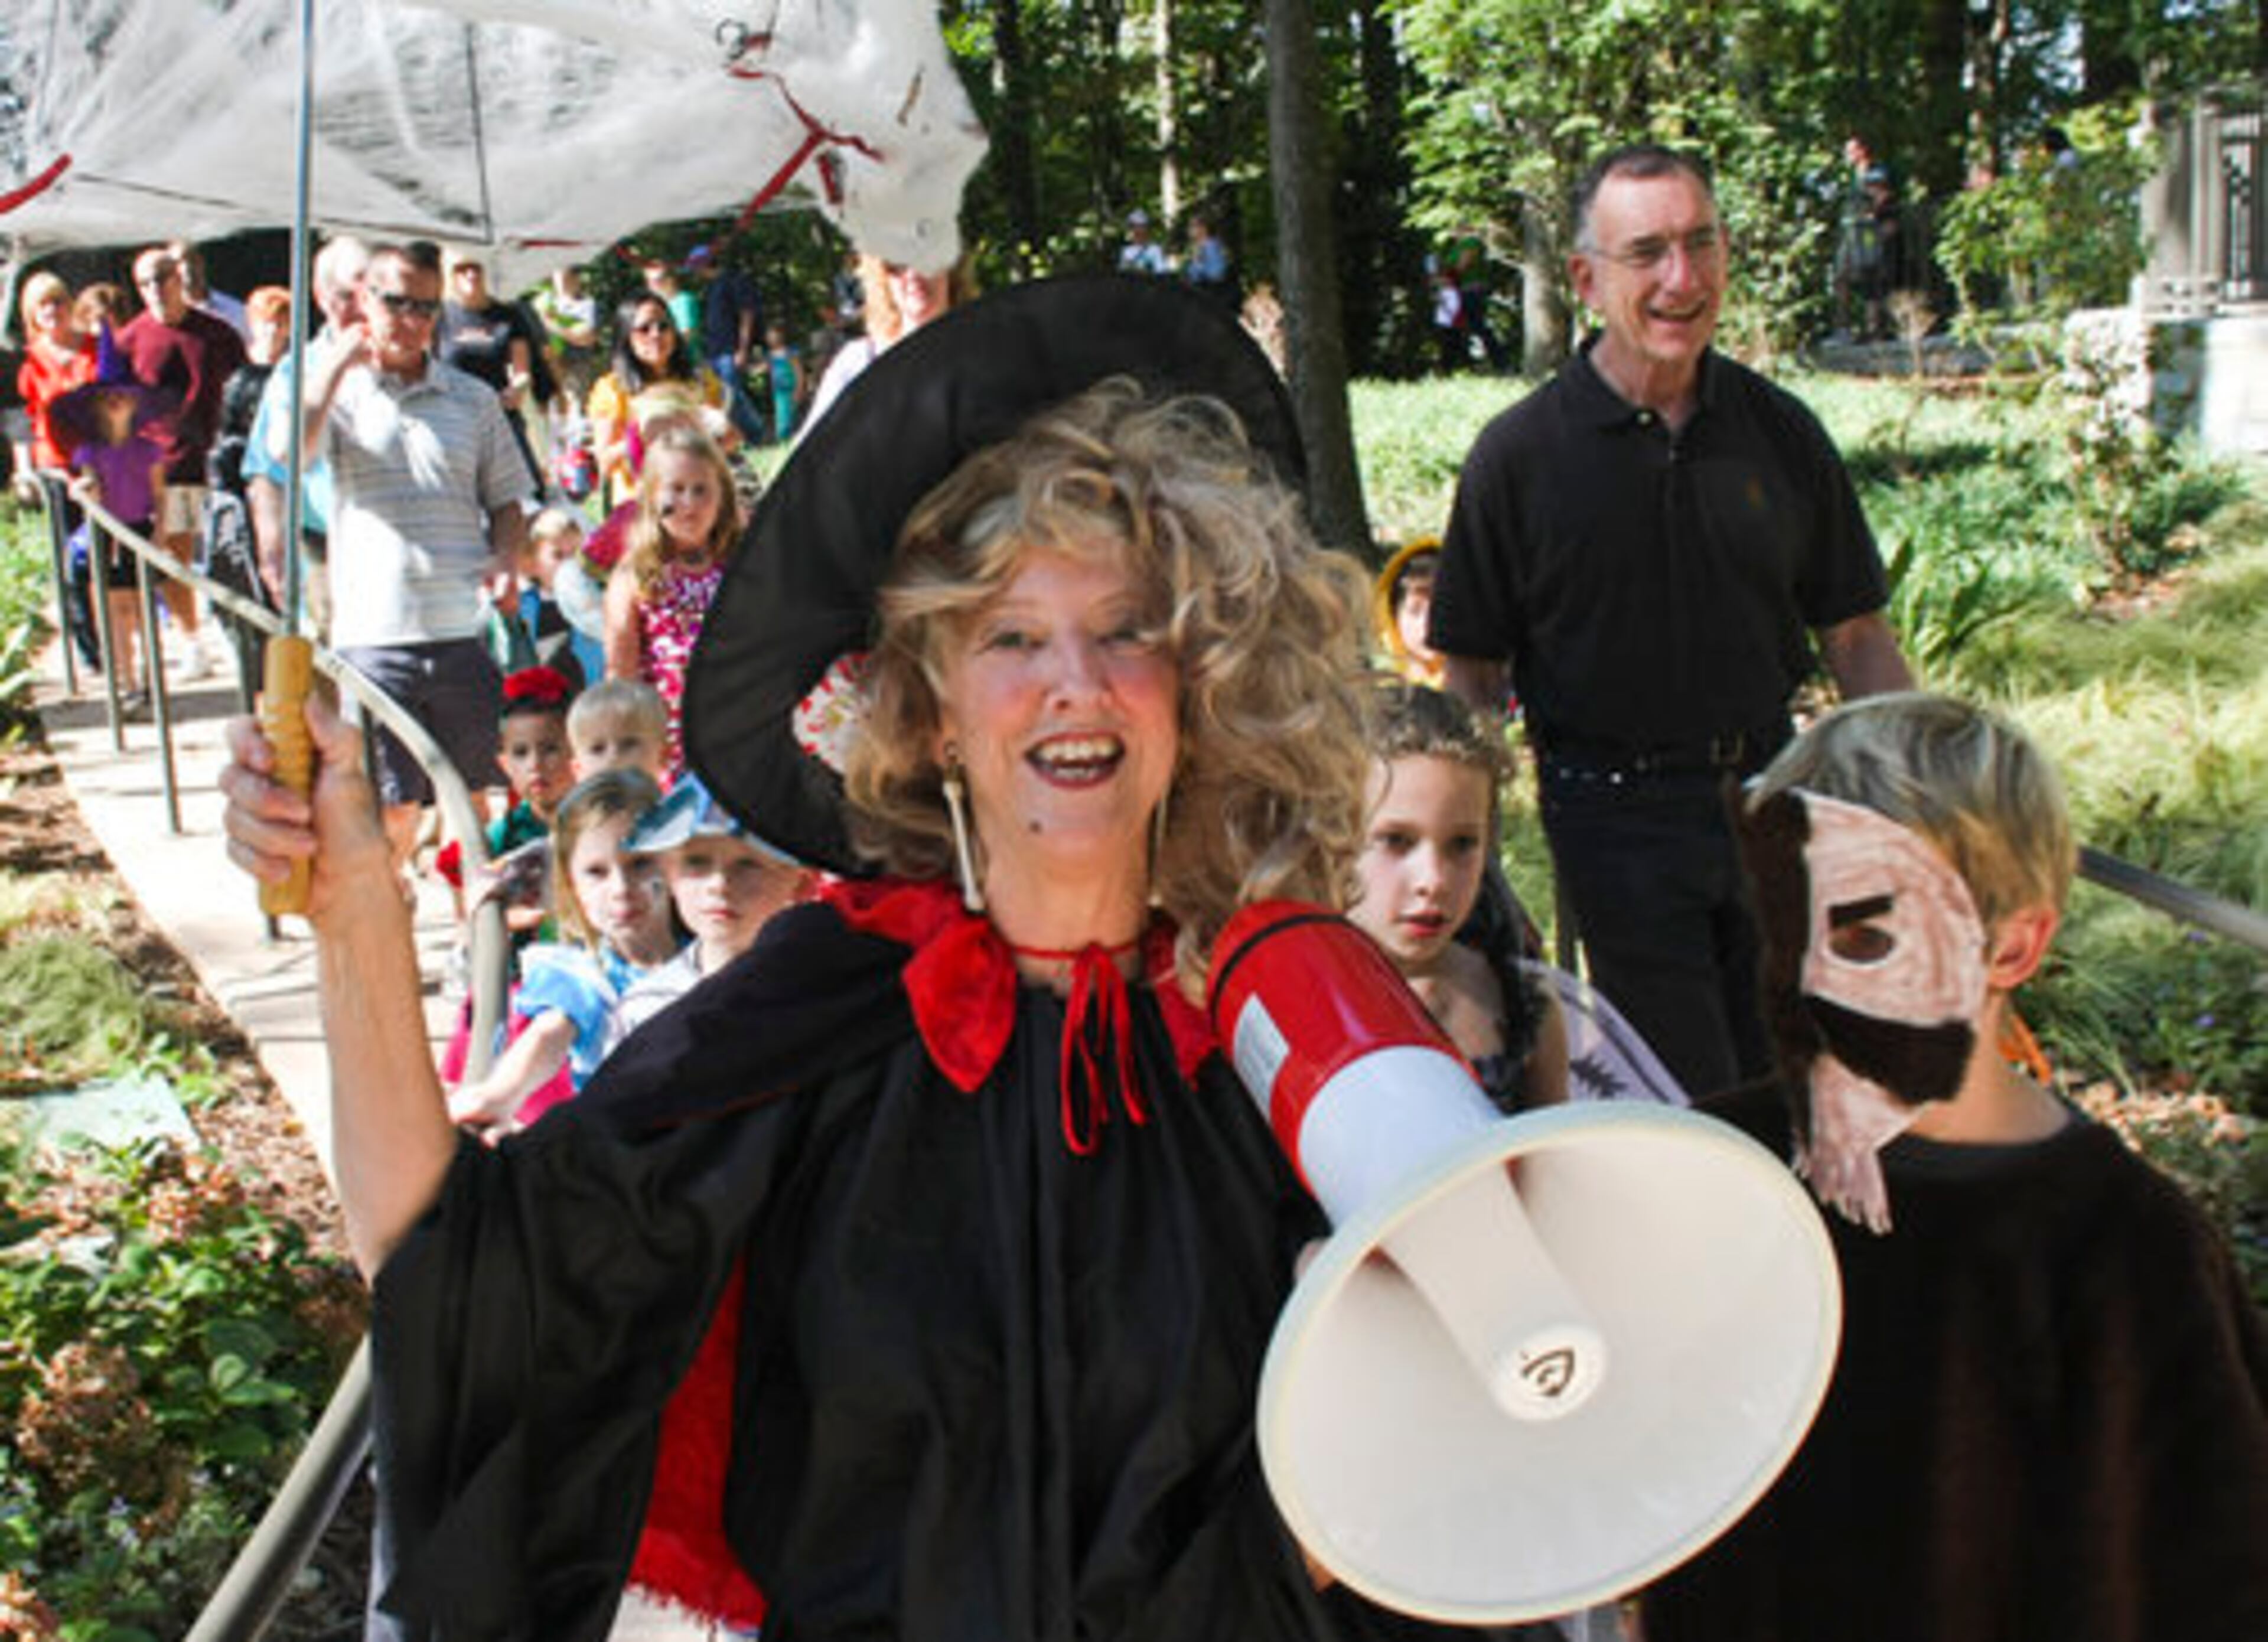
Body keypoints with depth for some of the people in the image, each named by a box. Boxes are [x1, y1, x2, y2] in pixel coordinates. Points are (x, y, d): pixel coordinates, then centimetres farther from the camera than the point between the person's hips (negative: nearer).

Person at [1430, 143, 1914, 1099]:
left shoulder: (1780, 432, 3)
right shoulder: (1519, 455, -6)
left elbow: (1855, 636, 9)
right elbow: (1471, 676, -3)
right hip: (1614, 814, -4)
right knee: (1691, 1106, -4)